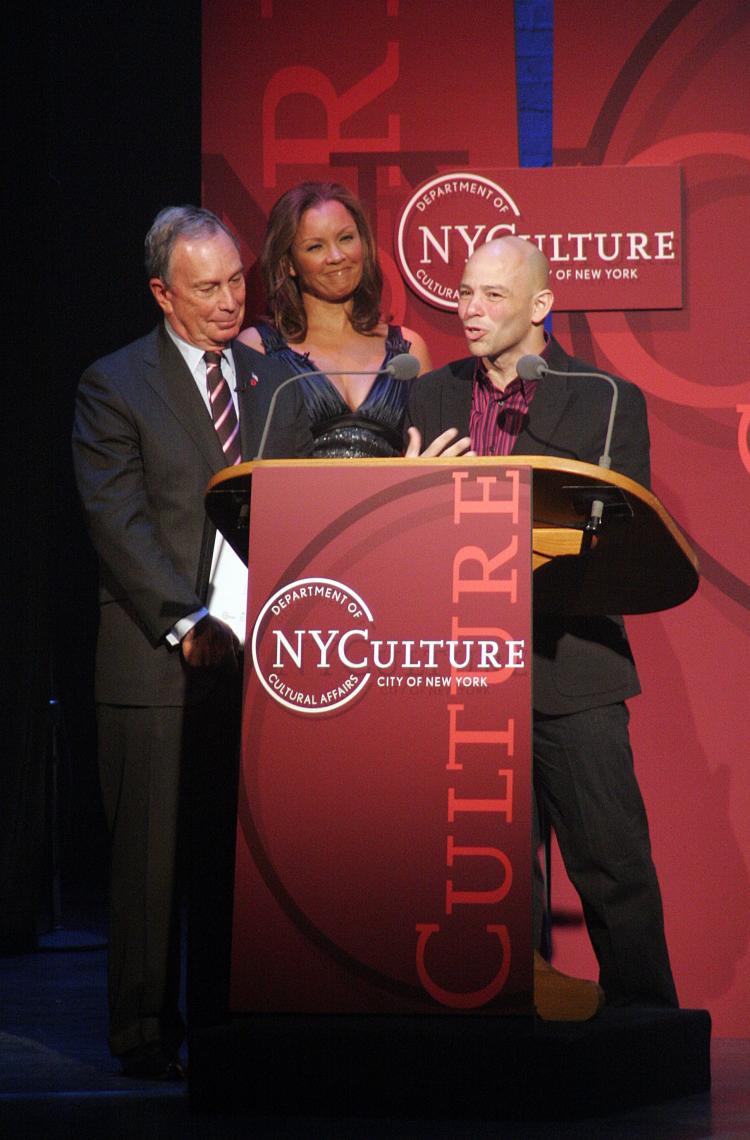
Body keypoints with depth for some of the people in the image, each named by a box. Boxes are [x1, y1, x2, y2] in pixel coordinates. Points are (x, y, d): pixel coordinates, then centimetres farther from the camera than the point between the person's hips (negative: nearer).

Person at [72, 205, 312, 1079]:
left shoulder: (276, 385, 16)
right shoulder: (115, 385, 1)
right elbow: (118, 523, -7)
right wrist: (187, 622, -15)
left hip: (262, 655, 4)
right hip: (157, 660, -4)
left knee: (246, 852, 4)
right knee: (152, 854, 0)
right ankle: (146, 1033, 9)